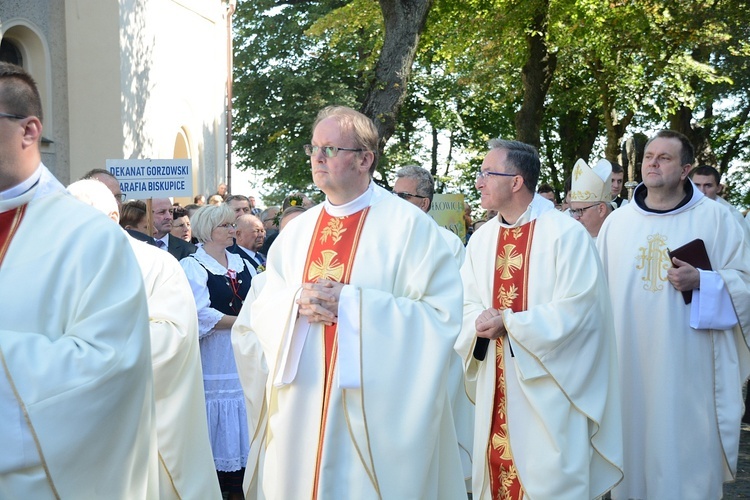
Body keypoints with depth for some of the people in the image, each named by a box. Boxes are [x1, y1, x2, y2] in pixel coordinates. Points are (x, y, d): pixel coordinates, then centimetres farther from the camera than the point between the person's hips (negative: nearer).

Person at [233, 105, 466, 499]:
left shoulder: (408, 226, -6)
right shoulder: (296, 231, 11)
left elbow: (442, 312, -13)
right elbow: (262, 310, 11)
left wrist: (351, 303, -17)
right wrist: (297, 302, -12)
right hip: (302, 408, 5)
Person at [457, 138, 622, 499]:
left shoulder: (566, 234, -11)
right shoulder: (482, 238, 8)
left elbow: (575, 309, -17)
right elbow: (469, 304, 9)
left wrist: (507, 322, -16)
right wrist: (480, 323, -15)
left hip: (548, 385, -6)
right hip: (496, 386, 6)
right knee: (496, 470, 12)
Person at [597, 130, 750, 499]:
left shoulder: (714, 219, 0)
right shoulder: (616, 222, 7)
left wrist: (701, 282, -18)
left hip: (690, 367, -2)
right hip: (631, 366, 3)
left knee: (689, 452, 2)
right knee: (635, 446, 8)